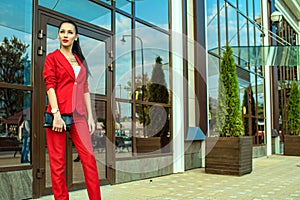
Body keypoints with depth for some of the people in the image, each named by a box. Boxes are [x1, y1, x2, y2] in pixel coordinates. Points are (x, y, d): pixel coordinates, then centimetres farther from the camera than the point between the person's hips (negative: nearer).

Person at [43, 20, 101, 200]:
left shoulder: (80, 60, 19)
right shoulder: (52, 57, 6)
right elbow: (50, 86, -5)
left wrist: (90, 116, 10)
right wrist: (56, 114, -16)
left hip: (78, 115, 4)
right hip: (59, 113, -4)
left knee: (89, 157, -3)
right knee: (58, 161, 0)